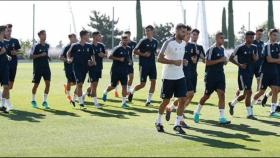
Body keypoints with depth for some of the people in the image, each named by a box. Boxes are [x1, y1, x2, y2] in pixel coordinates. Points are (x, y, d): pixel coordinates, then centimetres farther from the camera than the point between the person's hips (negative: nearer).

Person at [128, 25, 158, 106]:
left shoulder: (155, 42, 8)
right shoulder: (143, 41, -7)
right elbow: (135, 51, -5)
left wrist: (156, 53, 1)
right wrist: (143, 54, -17)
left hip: (152, 64, 5)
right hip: (144, 65, -5)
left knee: (153, 82, -4)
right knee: (142, 84, -3)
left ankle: (149, 100, 6)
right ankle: (131, 92, 24)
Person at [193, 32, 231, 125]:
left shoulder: (222, 49, 12)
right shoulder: (212, 49, -12)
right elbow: (207, 62, -18)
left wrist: (224, 61, 4)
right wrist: (220, 60, -21)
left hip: (220, 75, 6)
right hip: (211, 76, -6)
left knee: (221, 94, -7)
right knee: (207, 95, 6)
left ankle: (222, 118, -10)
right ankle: (197, 112, 30)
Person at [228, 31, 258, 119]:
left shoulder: (254, 47, 8)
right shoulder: (240, 48, -9)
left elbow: (256, 59, 18)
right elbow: (231, 58, -4)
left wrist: (255, 57, -5)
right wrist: (239, 65, -15)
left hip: (251, 72, 7)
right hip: (243, 73, -7)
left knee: (245, 94, 11)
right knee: (248, 92, -11)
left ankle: (232, 104, 34)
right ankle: (249, 114, -5)